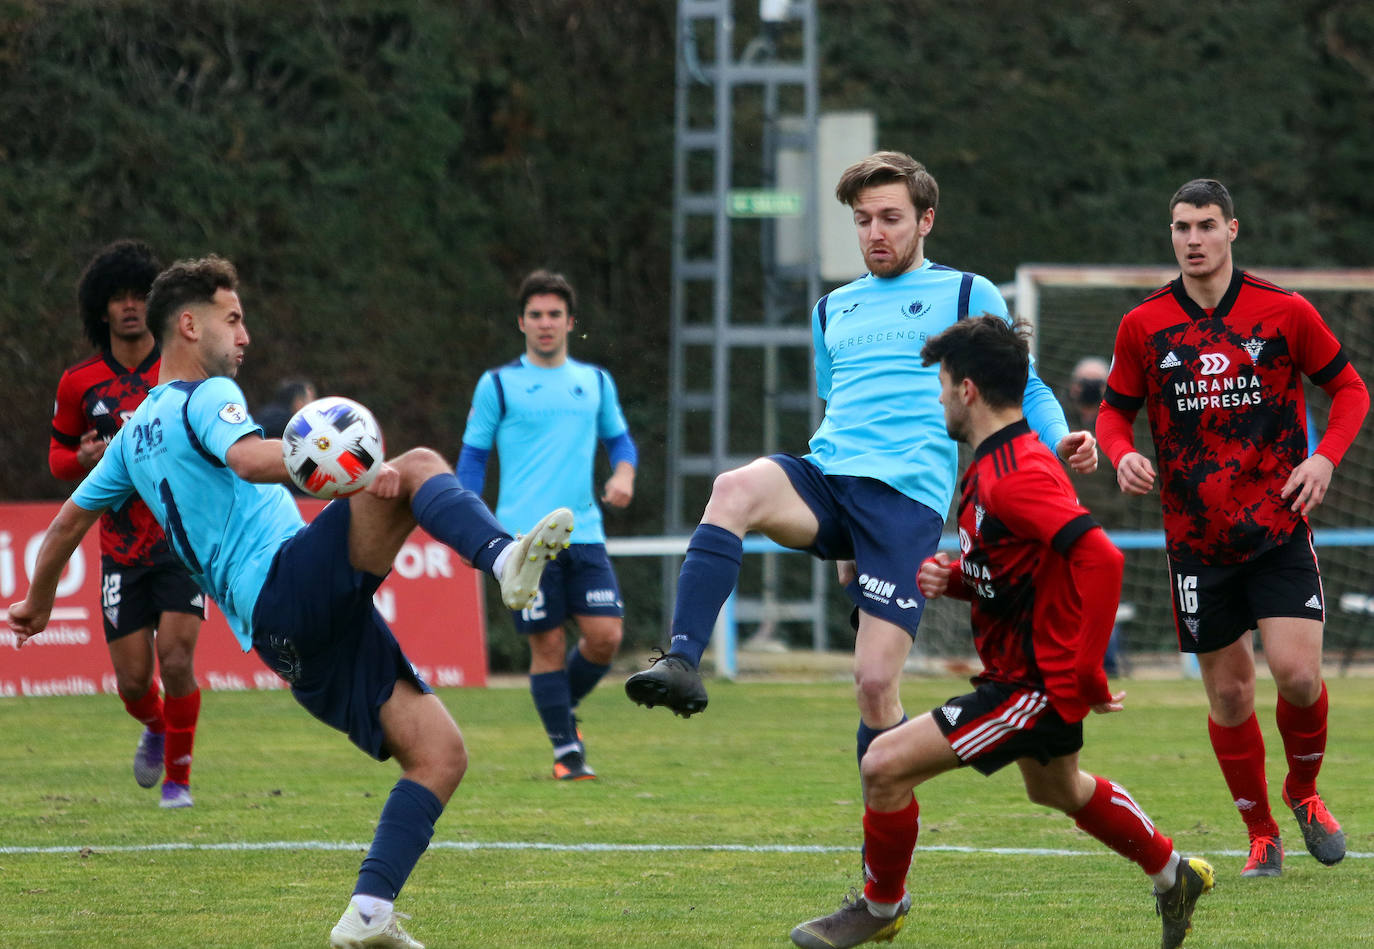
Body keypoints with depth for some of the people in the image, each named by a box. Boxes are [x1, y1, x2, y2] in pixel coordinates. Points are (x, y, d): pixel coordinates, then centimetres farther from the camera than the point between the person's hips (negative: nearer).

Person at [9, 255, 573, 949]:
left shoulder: (135, 433, 28)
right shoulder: (208, 396, 2)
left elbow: (70, 519, 38)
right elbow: (249, 457, -21)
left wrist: (36, 605, 55)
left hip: (282, 640, 8)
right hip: (292, 584, -8)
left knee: (440, 752, 3)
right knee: (418, 466, -22)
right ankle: (505, 560, -52)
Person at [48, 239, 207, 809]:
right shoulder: (80, 383, 3)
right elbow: (58, 455, 13)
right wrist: (85, 459, -9)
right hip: (122, 547, 2)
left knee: (176, 659, -16)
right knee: (132, 680, 1)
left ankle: (178, 776, 2)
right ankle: (156, 728, 37)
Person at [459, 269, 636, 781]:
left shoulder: (596, 381, 13)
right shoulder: (497, 385, 4)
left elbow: (619, 437, 23)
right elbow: (473, 456, 8)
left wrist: (624, 473, 0)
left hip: (583, 532, 3)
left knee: (605, 636, -7)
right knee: (548, 644, -5)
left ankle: (564, 706, 21)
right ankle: (566, 749, 5)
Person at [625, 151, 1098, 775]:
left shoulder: (968, 296, 11)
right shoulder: (833, 311, 26)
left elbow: (1023, 388, 11)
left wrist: (1059, 441, -12)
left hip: (907, 497, -4)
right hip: (825, 481, 4)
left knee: (875, 686, -12)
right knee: (735, 491, -32)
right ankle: (681, 664, -43)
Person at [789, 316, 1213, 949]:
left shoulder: (1016, 476, -25)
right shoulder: (990, 467, 9)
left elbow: (1100, 559, -36)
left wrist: (1086, 677, -31)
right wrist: (951, 577, -1)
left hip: (1036, 683, -11)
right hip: (1026, 670, 11)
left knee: (885, 766, -14)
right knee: (1055, 788, 34)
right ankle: (1173, 876, 52)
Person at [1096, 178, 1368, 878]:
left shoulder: (1284, 313, -2)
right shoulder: (1143, 326, 2)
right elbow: (1114, 410, 13)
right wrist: (1122, 455, -9)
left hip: (1280, 529, -1)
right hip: (1195, 537, 2)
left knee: (1297, 672, -15)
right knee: (1228, 693, 4)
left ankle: (1303, 792, 15)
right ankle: (1261, 833, 21)